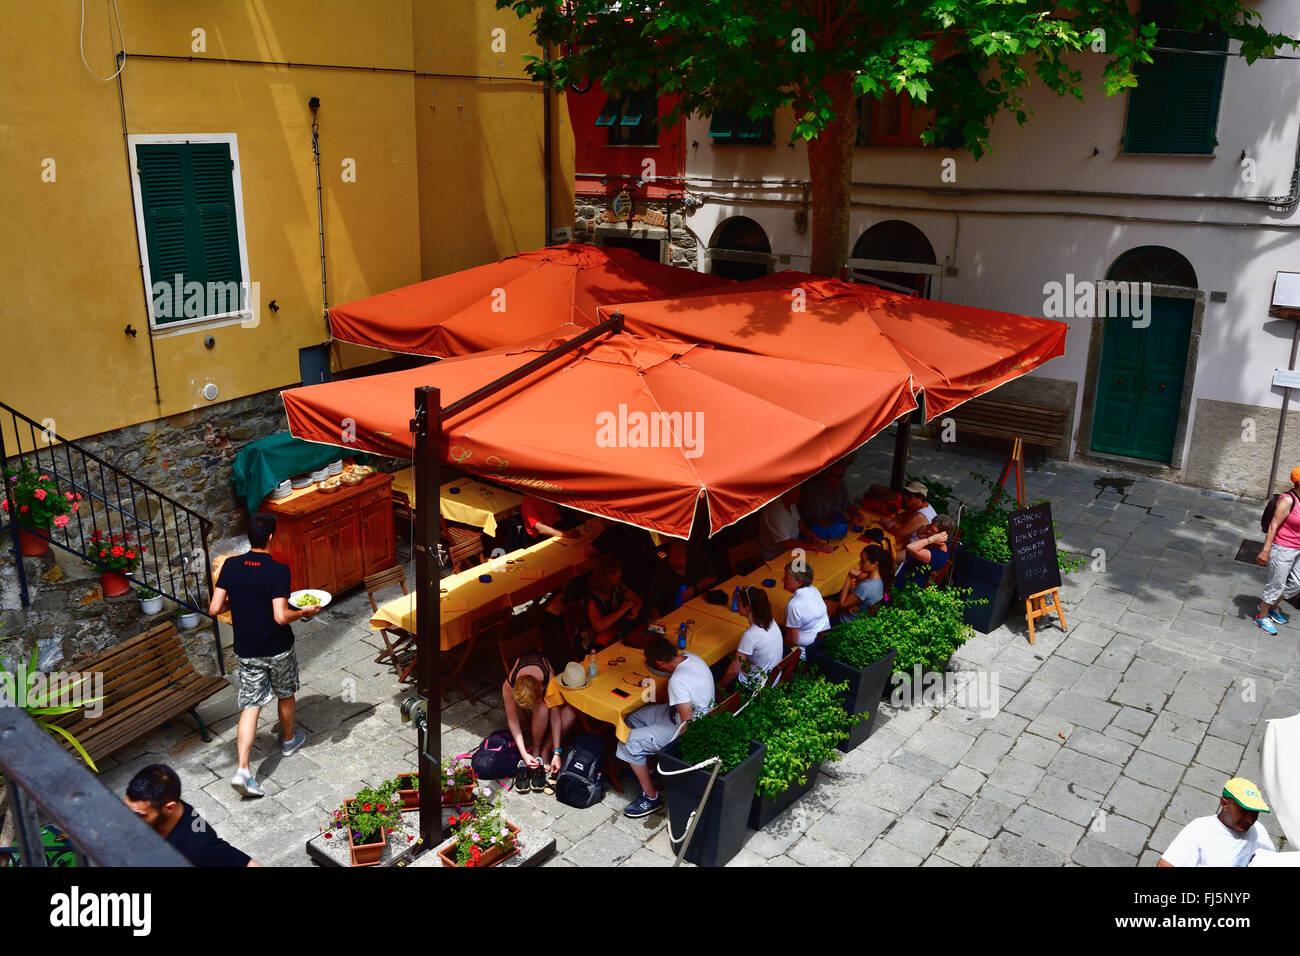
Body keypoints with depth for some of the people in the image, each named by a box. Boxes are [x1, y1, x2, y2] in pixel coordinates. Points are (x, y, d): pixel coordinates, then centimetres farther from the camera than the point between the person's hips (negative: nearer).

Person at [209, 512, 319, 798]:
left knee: (250, 705, 7)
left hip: (246, 651, 3)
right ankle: (289, 740, 45)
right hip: (278, 649, -3)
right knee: (286, 695, 22)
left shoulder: (230, 565, -7)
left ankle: (243, 770, -3)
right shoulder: (278, 570, -22)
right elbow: (281, 616, -26)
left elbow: (214, 608, -6)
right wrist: (305, 612, -8)